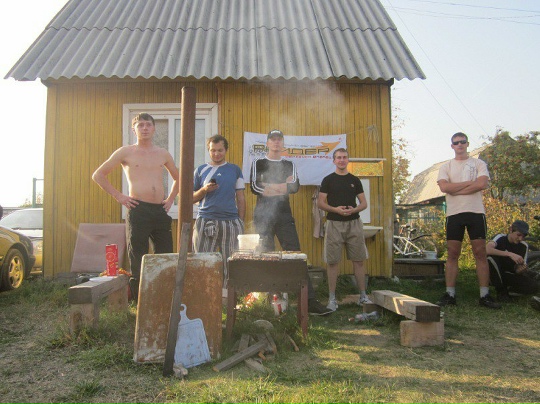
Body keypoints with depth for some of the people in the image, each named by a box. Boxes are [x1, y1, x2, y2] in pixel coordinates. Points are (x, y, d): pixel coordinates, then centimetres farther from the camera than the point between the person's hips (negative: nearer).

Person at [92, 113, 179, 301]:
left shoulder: (163, 154, 15)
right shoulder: (126, 152, 5)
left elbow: (177, 178, 29)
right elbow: (98, 175, 7)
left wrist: (170, 199, 14)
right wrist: (118, 195, -1)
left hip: (161, 210, 4)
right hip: (138, 210, -4)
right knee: (138, 259, 0)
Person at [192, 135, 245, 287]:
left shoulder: (235, 170, 12)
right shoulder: (201, 170, 13)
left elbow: (241, 199, 11)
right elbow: (192, 199, 13)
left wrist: (241, 222, 4)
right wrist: (204, 190, -6)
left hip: (231, 222, 0)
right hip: (205, 221, 0)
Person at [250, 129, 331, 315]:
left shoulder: (289, 165, 15)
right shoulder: (258, 163, 10)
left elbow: (295, 186, 0)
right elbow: (254, 187, -5)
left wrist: (268, 187, -10)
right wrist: (282, 186, -6)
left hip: (284, 216, 2)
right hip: (263, 216, -1)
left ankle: (310, 301, -8)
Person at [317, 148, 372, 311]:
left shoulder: (354, 180, 11)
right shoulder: (328, 180, 5)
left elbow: (364, 203, 10)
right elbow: (320, 202, 1)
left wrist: (354, 209, -11)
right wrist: (335, 209, -16)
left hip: (354, 223, 2)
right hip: (334, 224, -2)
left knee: (359, 260, 5)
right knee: (332, 261, 0)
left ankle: (363, 296, 17)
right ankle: (332, 299, 9)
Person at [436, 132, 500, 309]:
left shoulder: (479, 164, 10)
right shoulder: (446, 166, 12)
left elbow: (482, 184, -9)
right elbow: (444, 187, -7)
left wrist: (455, 190, -8)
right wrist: (470, 182, -6)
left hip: (476, 212, -1)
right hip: (454, 213, 1)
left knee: (480, 253, -1)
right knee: (453, 254, 1)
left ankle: (485, 295, 3)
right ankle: (450, 294, 4)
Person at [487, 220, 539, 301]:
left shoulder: (523, 246, -5)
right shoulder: (500, 238, -16)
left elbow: (518, 270, -6)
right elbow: (487, 249, -39)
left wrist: (521, 269, -30)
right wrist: (510, 254, -42)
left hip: (509, 275, 3)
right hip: (496, 273, -3)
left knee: (534, 286, -24)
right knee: (491, 258, -36)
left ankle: (505, 288, 3)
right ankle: (501, 290, -16)